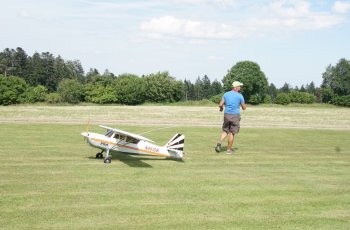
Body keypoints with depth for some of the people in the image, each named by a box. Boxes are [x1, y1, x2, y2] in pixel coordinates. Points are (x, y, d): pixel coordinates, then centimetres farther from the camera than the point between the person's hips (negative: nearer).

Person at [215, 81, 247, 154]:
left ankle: (219, 143, -9)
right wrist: (244, 105, 21)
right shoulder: (240, 96, -6)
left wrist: (221, 108, 22)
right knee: (232, 133, 5)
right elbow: (244, 108, -1)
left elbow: (220, 104, -1)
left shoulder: (226, 94, 3)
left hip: (227, 115, 3)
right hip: (235, 116, -3)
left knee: (225, 131, 16)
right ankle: (229, 149, 11)